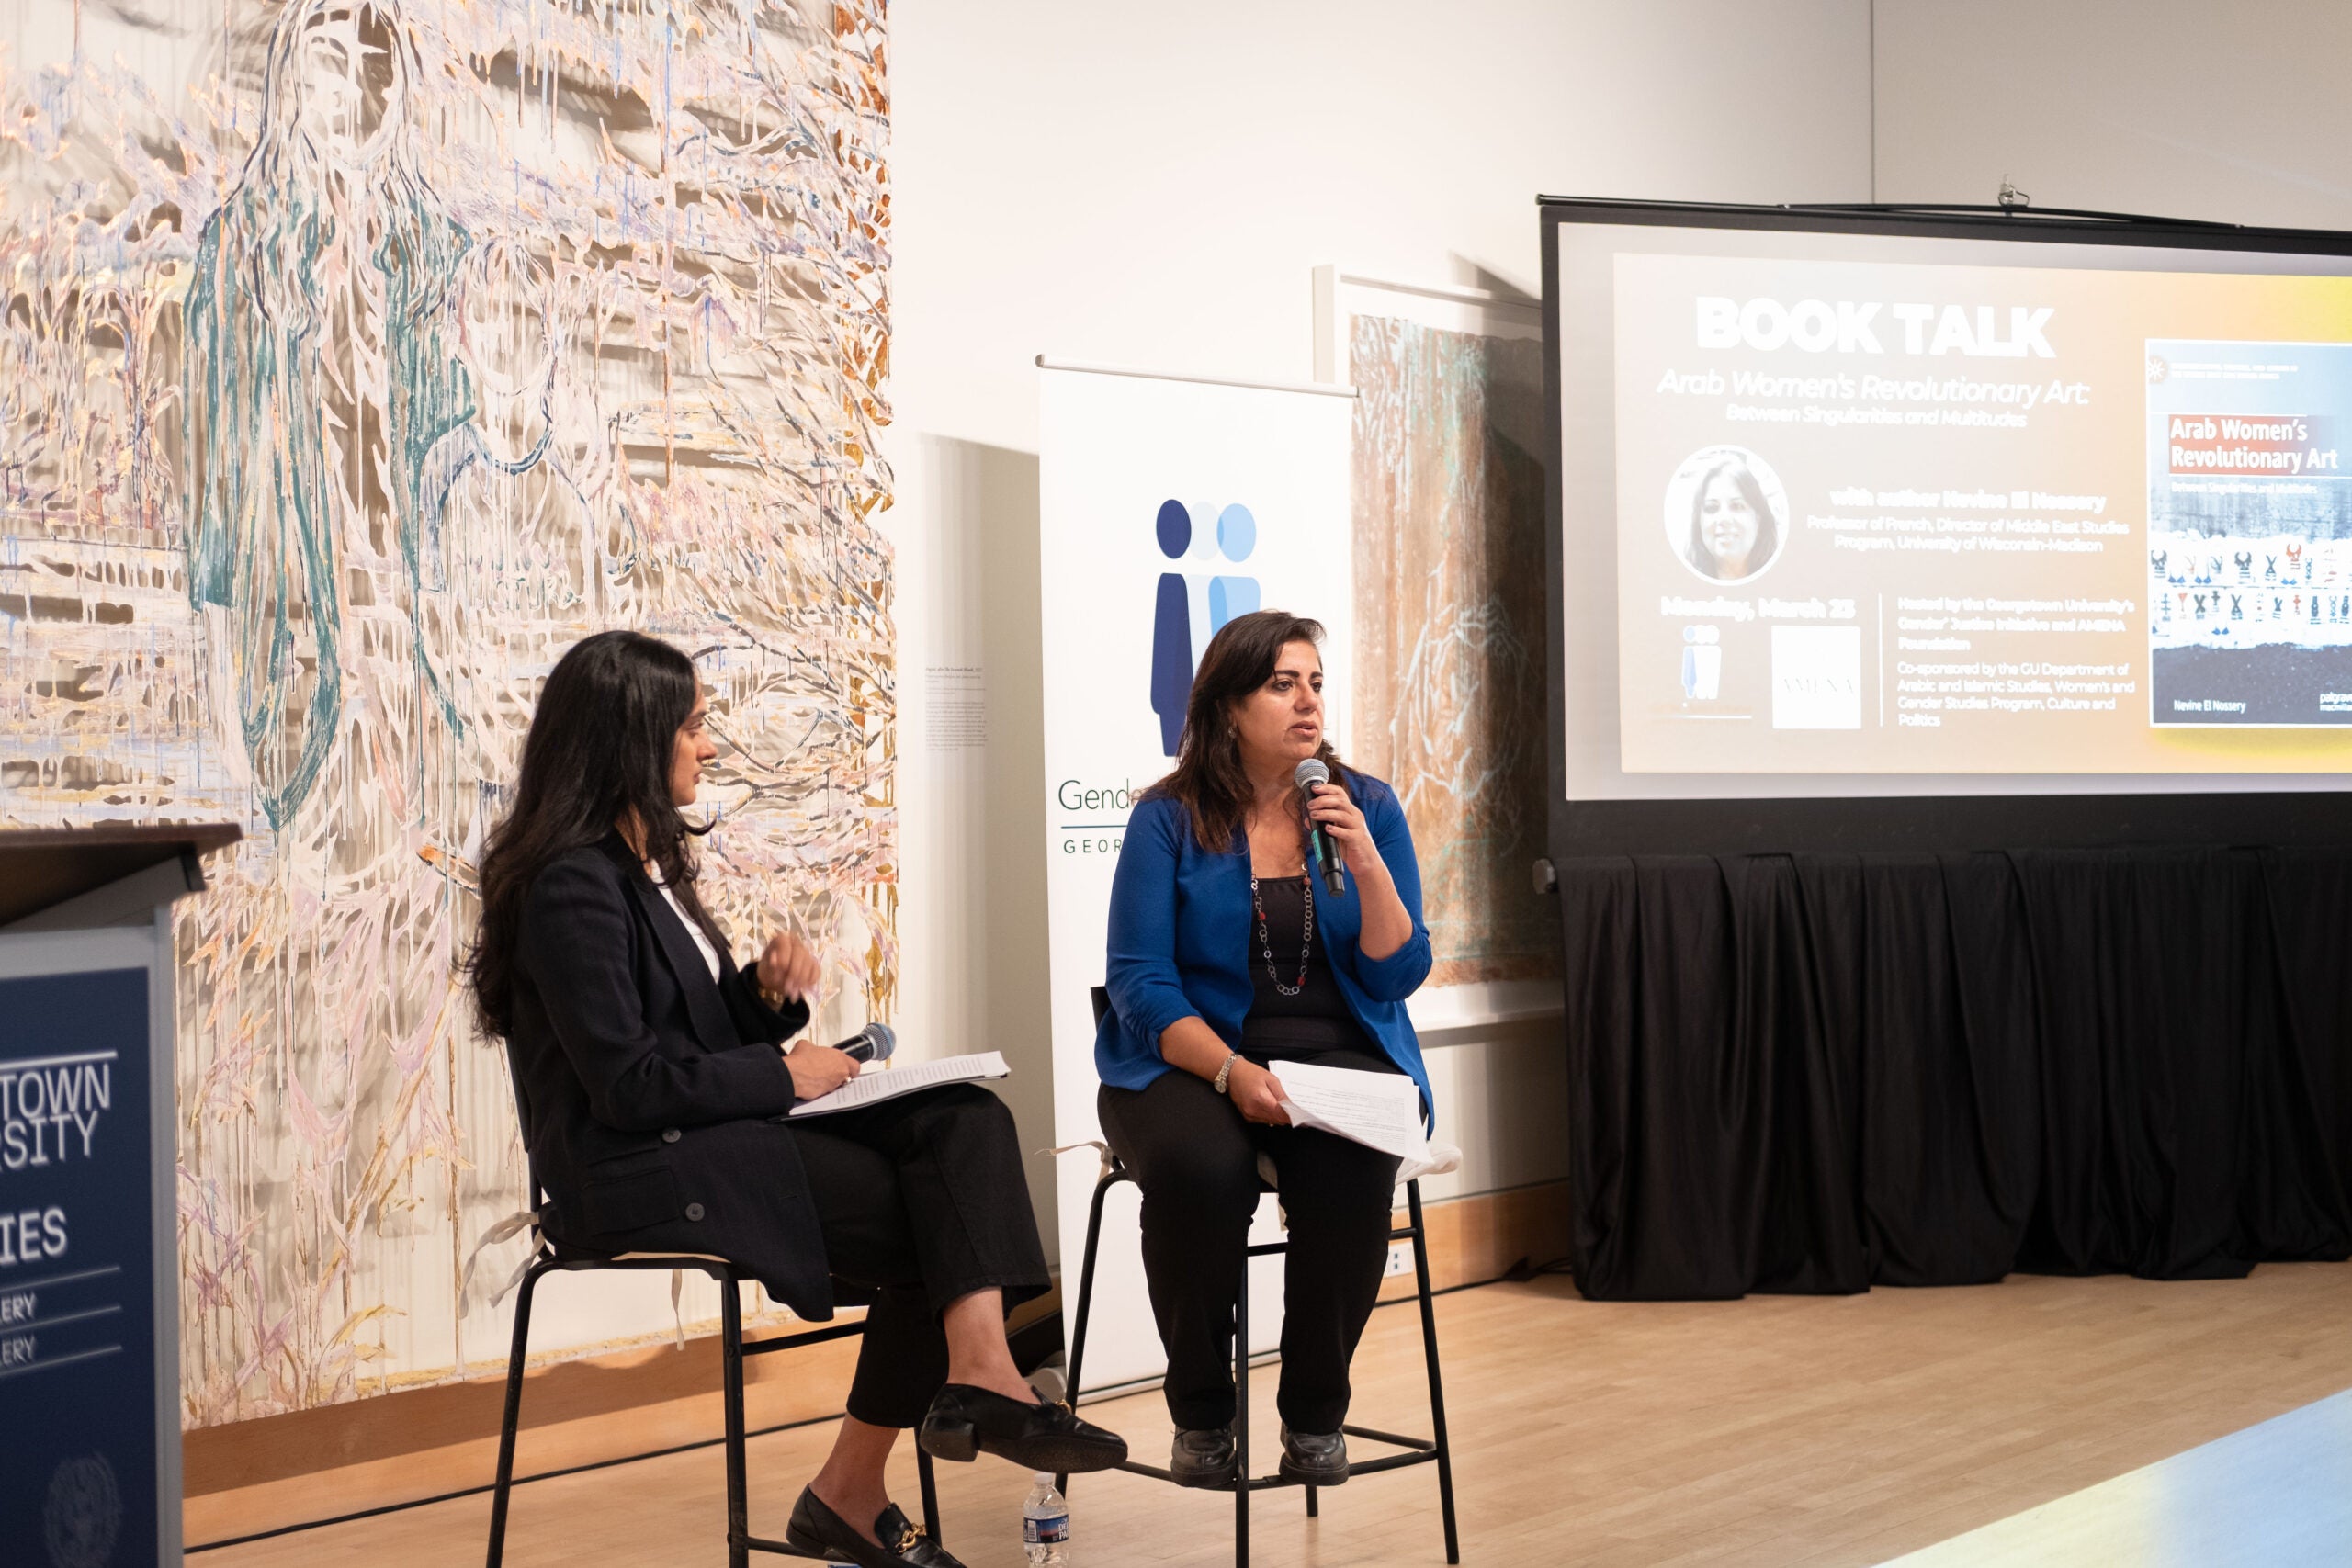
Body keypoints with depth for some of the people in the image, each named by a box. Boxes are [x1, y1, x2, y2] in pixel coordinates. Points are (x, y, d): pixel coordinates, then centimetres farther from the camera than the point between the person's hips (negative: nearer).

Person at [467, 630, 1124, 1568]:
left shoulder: (648, 861, 18)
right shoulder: (572, 885, -14)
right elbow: (629, 1084, -20)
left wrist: (768, 996, 0)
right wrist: (782, 1076, -11)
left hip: (710, 1133, 9)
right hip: (641, 1173, -9)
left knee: (965, 1120, -12)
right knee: (930, 1218, -14)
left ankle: (978, 1372, -23)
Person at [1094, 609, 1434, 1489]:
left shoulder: (1368, 807, 6)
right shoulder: (1169, 819, 0)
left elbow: (1395, 977, 1)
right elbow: (1139, 980, -6)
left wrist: (1365, 863, -15)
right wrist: (1234, 1071, -21)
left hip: (1338, 1053, 2)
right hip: (1190, 1057, -1)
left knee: (1350, 1170, -33)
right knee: (1200, 1167, -35)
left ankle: (1315, 1414, -11)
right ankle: (1201, 1415, -12)